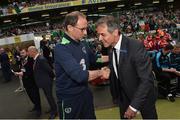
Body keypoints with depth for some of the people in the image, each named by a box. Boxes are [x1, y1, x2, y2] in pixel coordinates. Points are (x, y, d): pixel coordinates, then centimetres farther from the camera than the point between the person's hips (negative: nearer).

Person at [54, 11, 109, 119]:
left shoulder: (81, 44, 2)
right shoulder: (61, 48, -24)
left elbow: (94, 59, 21)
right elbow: (80, 76, -32)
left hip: (85, 93, 8)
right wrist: (100, 72, -17)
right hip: (69, 99, -7)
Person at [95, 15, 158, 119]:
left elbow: (147, 79, -29)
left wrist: (134, 106, -28)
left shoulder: (136, 47, -28)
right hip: (124, 96, 5)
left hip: (143, 96, -5)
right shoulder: (110, 49, -8)